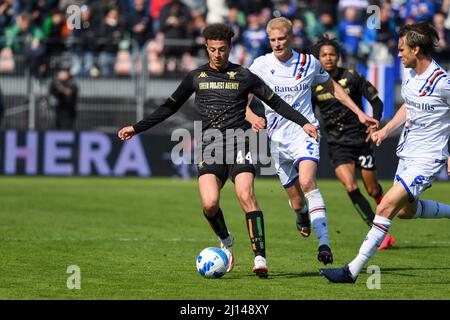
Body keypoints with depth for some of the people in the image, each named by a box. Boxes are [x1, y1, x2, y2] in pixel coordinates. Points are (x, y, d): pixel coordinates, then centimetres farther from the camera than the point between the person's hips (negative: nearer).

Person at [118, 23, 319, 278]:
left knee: (246, 195, -21)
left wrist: (303, 122, 3)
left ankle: (260, 257, -20)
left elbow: (276, 102, 11)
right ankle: (226, 243, 12)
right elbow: (170, 107, 20)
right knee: (209, 203, -17)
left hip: (238, 142, -2)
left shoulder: (243, 76, 6)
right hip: (209, 145, 2)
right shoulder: (196, 77, 13)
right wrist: (137, 128, 18)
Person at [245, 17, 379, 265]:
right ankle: (302, 214, 47)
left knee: (307, 181, -29)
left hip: (304, 132, -2)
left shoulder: (308, 63, 1)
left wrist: (359, 113, 14)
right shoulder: (260, 66, -1)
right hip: (278, 139, 2)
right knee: (297, 202, 6)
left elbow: (332, 87, 17)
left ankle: (324, 243, -32)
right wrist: (253, 118, -22)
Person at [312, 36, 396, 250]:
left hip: (360, 139, -1)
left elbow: (376, 101, 2)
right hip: (337, 144, 1)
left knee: (373, 190, 2)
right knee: (350, 188, -18)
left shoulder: (352, 77, -5)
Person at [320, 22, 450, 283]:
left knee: (387, 206, -17)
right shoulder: (409, 73, 4)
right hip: (407, 153, 9)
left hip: (427, 159, -9)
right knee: (405, 210, 21)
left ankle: (353, 271, -16)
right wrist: (386, 130, 10)